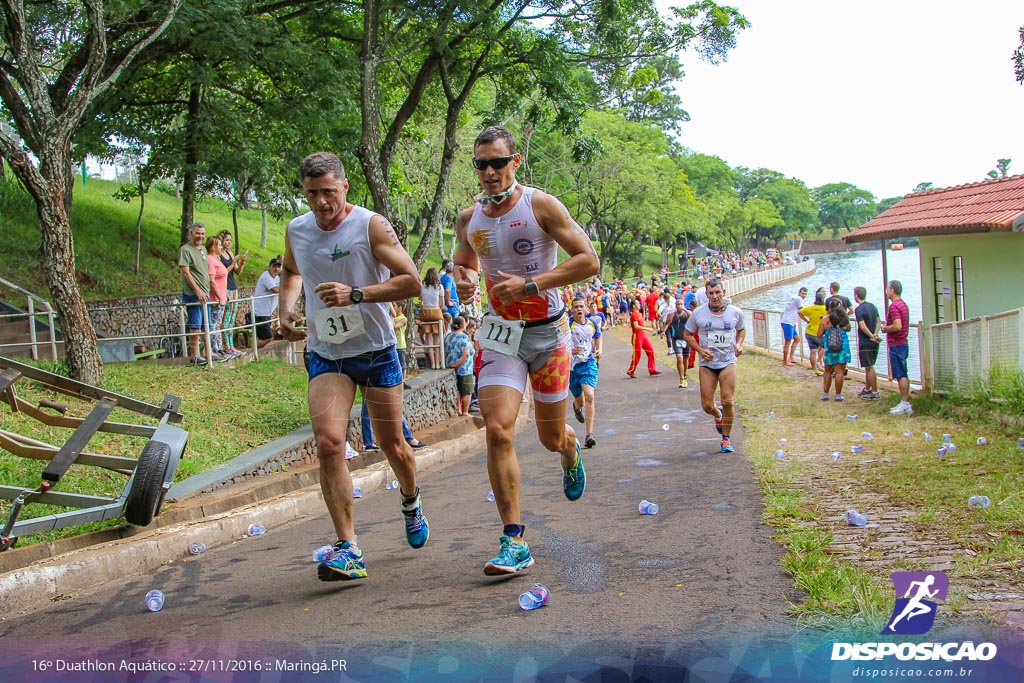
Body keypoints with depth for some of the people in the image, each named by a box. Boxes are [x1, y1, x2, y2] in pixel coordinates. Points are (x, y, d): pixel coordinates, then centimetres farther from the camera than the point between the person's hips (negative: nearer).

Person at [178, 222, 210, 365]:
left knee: (206, 326, 11)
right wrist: (198, 291, -19)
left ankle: (208, 353, 18)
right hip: (193, 294, -8)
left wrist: (207, 291, 17)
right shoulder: (185, 250, -8)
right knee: (195, 326, -8)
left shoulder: (203, 249, 17)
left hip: (205, 294, 8)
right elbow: (186, 273, -14)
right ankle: (194, 356, -5)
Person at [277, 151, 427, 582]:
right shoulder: (296, 231, 3)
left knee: (391, 445, 9)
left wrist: (356, 294, -26)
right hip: (324, 355, 2)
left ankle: (410, 501, 44)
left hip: (376, 351, -2)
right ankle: (348, 549, -12)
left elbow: (411, 282, -15)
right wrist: (286, 305, 5)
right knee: (327, 442, -17)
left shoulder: (371, 226, -11)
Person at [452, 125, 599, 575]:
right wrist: (463, 280, -4)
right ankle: (514, 541, -11)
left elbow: (589, 261, -14)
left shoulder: (541, 205, -11)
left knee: (552, 438, 10)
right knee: (497, 429, -17)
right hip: (500, 335, 2)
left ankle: (571, 452, 51)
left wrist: (529, 285, -22)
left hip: (548, 333, -2)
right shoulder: (468, 219, 2)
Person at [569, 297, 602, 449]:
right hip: (571, 366, -1)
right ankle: (577, 406, 56)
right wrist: (569, 350, -29)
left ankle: (589, 435, -17)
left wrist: (599, 350, 3)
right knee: (579, 400, 14)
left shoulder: (593, 323, 2)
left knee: (589, 396, -17)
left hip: (588, 363, 1)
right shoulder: (567, 325, -12)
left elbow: (598, 337, 22)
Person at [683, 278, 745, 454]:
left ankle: (726, 438, 10)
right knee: (707, 406, -1)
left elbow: (741, 329, 19)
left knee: (727, 401, -11)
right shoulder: (698, 313, -5)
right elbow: (687, 334, 5)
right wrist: (700, 350, -10)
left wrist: (739, 344, -1)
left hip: (728, 362, 0)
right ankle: (718, 416, 38)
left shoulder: (735, 312, -1)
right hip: (707, 363, 0)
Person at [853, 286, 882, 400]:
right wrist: (874, 335, -6)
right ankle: (867, 389, 26)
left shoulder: (859, 309, -15)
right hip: (874, 343, 8)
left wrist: (872, 336, -13)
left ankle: (875, 392, 1)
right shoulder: (873, 306, 10)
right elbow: (878, 322, 6)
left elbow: (863, 326, -22)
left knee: (869, 368, -2)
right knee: (868, 367, 17)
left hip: (865, 343, -8)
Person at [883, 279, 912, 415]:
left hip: (896, 345, -10)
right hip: (902, 342, 10)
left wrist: (885, 329, -10)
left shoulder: (894, 306, -17)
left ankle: (905, 404, -7)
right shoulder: (903, 304, 16)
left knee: (901, 375, -8)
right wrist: (888, 328, 16)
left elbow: (897, 326, -26)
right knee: (903, 375, 12)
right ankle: (905, 403, 16)